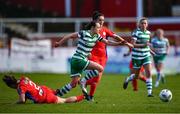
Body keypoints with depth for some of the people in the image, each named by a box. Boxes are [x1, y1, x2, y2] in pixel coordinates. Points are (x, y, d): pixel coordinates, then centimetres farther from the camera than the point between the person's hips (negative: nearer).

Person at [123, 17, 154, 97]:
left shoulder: (148, 33, 7)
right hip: (137, 56, -4)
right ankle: (127, 80, 41)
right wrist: (143, 45, -28)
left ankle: (149, 92, -11)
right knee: (136, 76, 8)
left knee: (149, 73, -12)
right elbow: (133, 44, -19)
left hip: (146, 55, 4)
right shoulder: (136, 32, -12)